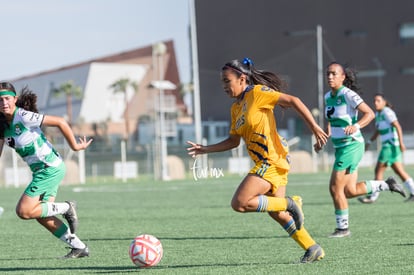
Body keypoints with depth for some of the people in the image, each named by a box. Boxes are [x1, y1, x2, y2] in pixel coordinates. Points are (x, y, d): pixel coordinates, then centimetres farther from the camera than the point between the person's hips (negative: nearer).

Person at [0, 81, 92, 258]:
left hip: (50, 169, -9)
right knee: (42, 216, 9)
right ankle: (79, 247, 18)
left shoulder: (24, 117, -21)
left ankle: (66, 208, 4)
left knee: (24, 211, -12)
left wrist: (75, 146, -9)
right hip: (42, 170, 9)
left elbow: (60, 122, -18)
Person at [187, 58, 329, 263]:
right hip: (267, 162, 10)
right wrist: (205, 149, 12)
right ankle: (313, 249, 22)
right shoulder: (235, 108, 15)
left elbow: (293, 101, -14)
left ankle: (289, 203, -6)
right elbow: (233, 141, 22)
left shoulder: (257, 93, -10)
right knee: (277, 213, 14)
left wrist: (314, 128, -21)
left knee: (239, 203, -17)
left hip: (271, 161, -10)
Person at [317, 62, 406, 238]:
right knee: (350, 191, 9)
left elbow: (369, 113, -19)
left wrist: (355, 126, -35)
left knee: (335, 188, -8)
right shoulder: (328, 96, 10)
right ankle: (387, 184, 24)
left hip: (351, 145, -8)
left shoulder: (348, 95, -14)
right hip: (340, 147, 8)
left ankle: (342, 228, 4)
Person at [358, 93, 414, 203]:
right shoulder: (378, 114, 15)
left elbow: (398, 127, -19)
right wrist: (369, 142, 15)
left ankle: (373, 197, -2)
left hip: (391, 146, -10)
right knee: (399, 171, 9)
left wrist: (401, 142, -24)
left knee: (379, 170, -6)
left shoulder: (387, 112, -13)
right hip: (387, 145, 10)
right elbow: (377, 131, 23)